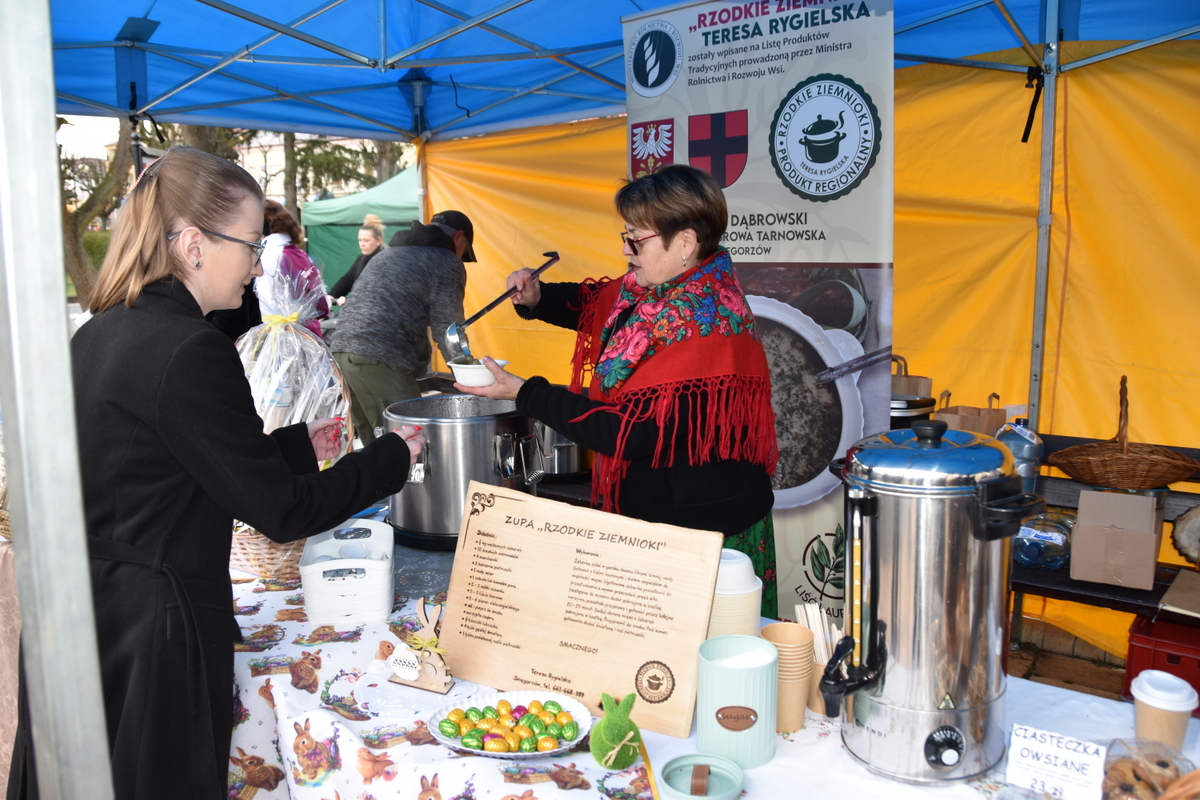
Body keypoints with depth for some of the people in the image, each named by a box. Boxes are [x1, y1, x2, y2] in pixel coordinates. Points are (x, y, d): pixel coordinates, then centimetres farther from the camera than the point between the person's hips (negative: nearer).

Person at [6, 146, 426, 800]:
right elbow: (281, 512, -18)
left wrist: (300, 444, 16)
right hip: (152, 640, -9)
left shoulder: (96, 336, 5)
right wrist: (392, 457, -5)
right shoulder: (192, 352, -23)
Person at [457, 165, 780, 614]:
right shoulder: (656, 291, 1)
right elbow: (593, 304, 20)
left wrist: (524, 394, -21)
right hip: (648, 511, 9)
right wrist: (536, 297, -2)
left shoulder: (705, 328, -26)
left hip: (702, 527, -9)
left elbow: (629, 432, -27)